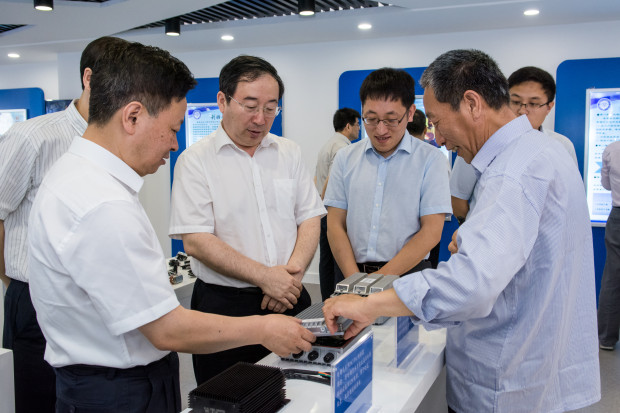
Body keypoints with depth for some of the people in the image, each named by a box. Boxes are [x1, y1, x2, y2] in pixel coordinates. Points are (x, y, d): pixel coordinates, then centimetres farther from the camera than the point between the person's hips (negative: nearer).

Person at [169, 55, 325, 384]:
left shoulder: (289, 153, 8)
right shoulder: (196, 160, -6)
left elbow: (310, 220, 6)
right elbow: (196, 241, -13)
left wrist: (293, 272, -11)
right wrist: (265, 276, -18)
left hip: (290, 300, 4)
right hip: (224, 305, -3)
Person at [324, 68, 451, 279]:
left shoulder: (430, 159, 0)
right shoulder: (345, 158, 8)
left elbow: (431, 231, -5)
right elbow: (335, 225, 5)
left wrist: (382, 279, -12)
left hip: (408, 275, -1)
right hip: (354, 272, 1)